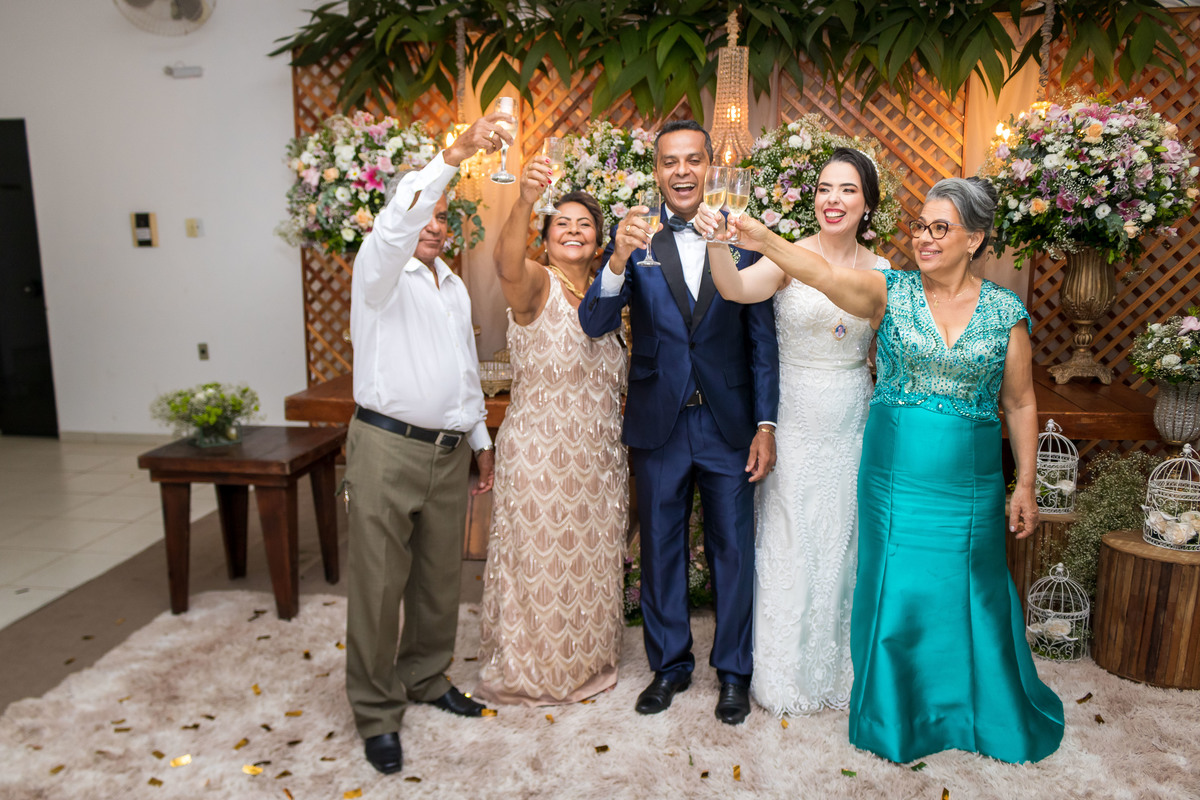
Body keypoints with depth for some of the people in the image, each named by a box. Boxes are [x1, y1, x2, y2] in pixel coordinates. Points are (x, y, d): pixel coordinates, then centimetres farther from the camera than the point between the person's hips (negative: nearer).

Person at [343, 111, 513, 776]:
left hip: (449, 451, 6)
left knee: (440, 577, 14)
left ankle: (425, 678, 34)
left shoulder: (455, 285, 18)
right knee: (379, 584, 1)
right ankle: (376, 713, 16)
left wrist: (480, 436, 20)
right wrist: (454, 155, -36)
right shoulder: (379, 268, -3)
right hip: (387, 446, -6)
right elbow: (396, 224, -27)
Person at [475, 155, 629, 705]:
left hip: (597, 455, 7)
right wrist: (525, 201, -51)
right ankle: (533, 668, 28)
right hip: (539, 453, -6)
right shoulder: (535, 284, -11)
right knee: (541, 561, 6)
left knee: (591, 561, 18)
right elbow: (507, 265, -37)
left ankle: (587, 660, 39)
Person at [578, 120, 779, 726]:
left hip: (728, 421, 0)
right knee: (660, 550, 14)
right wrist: (619, 260, -32)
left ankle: (733, 669, 31)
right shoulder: (635, 237, -3)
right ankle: (669, 664, 33)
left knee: (732, 550, 11)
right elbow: (594, 324, -14)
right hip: (658, 423, 1)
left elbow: (762, 339, 0)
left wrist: (766, 424, -3)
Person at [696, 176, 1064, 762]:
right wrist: (759, 239, -40)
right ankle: (900, 719, 31)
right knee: (897, 593, 7)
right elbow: (824, 273, -23)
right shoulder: (892, 293, -4)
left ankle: (990, 716, 39)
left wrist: (1025, 484, 5)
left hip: (970, 483, 1)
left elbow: (1020, 403, 6)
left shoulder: (1006, 312, 0)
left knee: (971, 596, 12)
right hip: (894, 472, 0)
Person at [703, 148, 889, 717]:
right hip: (793, 424, -3)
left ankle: (840, 668, 35)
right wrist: (715, 239, -48)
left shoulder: (881, 273, 3)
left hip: (851, 427, 3)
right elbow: (736, 289, -29)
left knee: (843, 544, 13)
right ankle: (786, 674, 27)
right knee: (788, 544, 7)